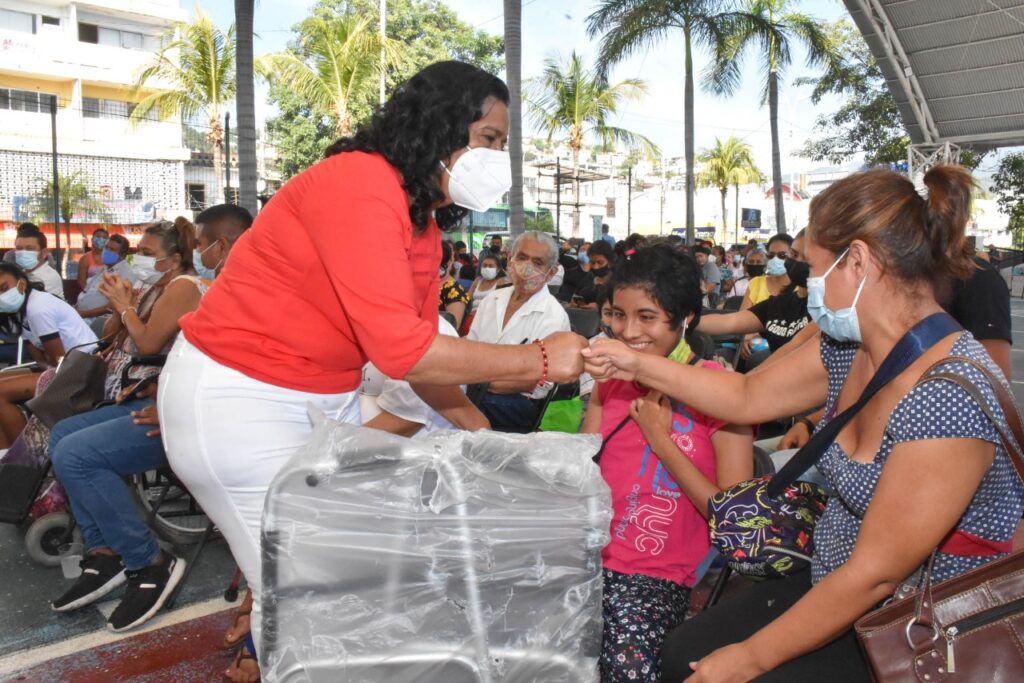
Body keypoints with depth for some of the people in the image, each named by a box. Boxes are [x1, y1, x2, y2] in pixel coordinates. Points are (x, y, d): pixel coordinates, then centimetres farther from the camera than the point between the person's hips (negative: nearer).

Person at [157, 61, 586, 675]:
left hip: (328, 397, 9)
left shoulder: (426, 221, 5)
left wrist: (472, 423, -4)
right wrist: (539, 360, -24)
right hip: (237, 398, -9)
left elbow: (417, 349, 6)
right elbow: (400, 348, -31)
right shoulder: (359, 184, -24)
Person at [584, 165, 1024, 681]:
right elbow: (748, 397, 10)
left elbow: (875, 575, -27)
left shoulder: (949, 393, -30)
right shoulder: (848, 348, -4)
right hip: (833, 591, 7)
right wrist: (638, 365, 7)